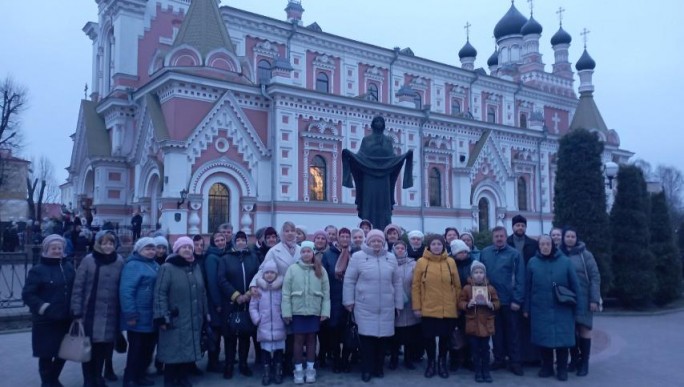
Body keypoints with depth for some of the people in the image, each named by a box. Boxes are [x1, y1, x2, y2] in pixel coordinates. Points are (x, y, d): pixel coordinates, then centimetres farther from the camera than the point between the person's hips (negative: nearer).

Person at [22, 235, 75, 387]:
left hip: (65, 320, 5)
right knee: (46, 354, 4)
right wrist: (41, 307, -23)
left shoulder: (68, 267, 6)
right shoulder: (38, 270, -9)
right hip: (45, 321, -4)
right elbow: (27, 294, -11)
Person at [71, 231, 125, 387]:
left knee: (104, 347, 10)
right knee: (89, 347, 6)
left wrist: (123, 312, 5)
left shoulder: (119, 262, 1)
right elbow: (78, 287, -6)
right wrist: (77, 312, -9)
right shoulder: (88, 261, -7)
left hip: (111, 315, 2)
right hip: (91, 313, -2)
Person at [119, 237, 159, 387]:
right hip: (140, 317, -8)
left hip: (152, 317, 8)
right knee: (136, 349, 0)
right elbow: (126, 291, -22)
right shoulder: (133, 265, -13)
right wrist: (130, 314, -25)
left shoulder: (155, 265, 15)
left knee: (148, 348, 15)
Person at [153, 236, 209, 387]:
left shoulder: (196, 268, 13)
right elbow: (160, 294, -14)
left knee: (190, 350, 12)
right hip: (175, 321, -6)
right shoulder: (167, 268, -7)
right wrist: (162, 317, -19)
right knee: (173, 352, 2)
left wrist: (206, 313, 16)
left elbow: (202, 292, 18)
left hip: (194, 320, 6)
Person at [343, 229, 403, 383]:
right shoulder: (358, 257, -3)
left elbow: (397, 282, 12)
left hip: (386, 307, 3)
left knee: (382, 337, 9)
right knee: (366, 337, -2)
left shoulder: (391, 258, 7)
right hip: (364, 307, -3)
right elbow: (349, 281, 0)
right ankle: (366, 369, 12)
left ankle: (379, 368, 24)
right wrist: (349, 301, -3)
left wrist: (398, 304, 12)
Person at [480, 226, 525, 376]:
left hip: (510, 300, -3)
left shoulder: (514, 254, -6)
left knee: (513, 331, 6)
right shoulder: (485, 253, 3)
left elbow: (520, 279, -8)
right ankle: (499, 359, 24)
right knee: (496, 331, 13)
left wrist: (517, 299, -13)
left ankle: (516, 362, 14)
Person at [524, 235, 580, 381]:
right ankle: (547, 367, 21)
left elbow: (574, 285, 3)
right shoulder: (533, 262, 2)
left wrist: (575, 306, 1)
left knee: (562, 338, 2)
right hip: (540, 309, 1)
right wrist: (527, 308, 2)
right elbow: (528, 287, 3)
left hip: (562, 309, -1)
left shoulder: (565, 261, 0)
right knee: (544, 338, 6)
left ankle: (562, 369, 17)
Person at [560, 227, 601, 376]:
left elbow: (595, 277, -5)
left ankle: (584, 362, 8)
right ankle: (574, 359, 18)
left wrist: (594, 299, -11)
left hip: (582, 298, -2)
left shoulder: (585, 255, -4)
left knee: (584, 328, -1)